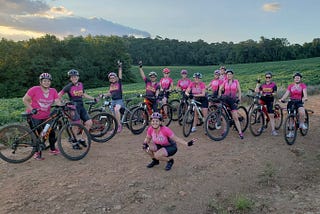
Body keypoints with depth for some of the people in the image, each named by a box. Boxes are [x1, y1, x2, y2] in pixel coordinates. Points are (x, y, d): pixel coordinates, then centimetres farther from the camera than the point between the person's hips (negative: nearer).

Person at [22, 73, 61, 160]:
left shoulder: (53, 91, -3)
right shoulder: (34, 89, -13)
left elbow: (57, 101, -9)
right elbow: (25, 100, -7)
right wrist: (32, 109, -16)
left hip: (46, 117, 4)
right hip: (34, 117, -4)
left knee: (51, 131, 4)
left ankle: (52, 149, 24)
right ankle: (37, 152, 21)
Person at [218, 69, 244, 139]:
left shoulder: (236, 81, 4)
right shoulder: (225, 82, 6)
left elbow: (239, 90, 5)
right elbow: (220, 89, 18)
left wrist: (239, 98, -5)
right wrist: (220, 97, 8)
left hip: (233, 100, -2)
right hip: (225, 100, 2)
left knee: (235, 117, -6)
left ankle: (240, 132, -2)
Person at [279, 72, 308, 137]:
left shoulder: (303, 85, 1)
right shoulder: (290, 86, 5)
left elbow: (305, 93, -14)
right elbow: (286, 93, -4)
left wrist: (305, 98, -36)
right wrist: (282, 99, -23)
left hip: (299, 102, -2)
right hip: (291, 102, 2)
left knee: (302, 113, -30)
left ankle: (301, 124, 0)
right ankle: (291, 132, 15)